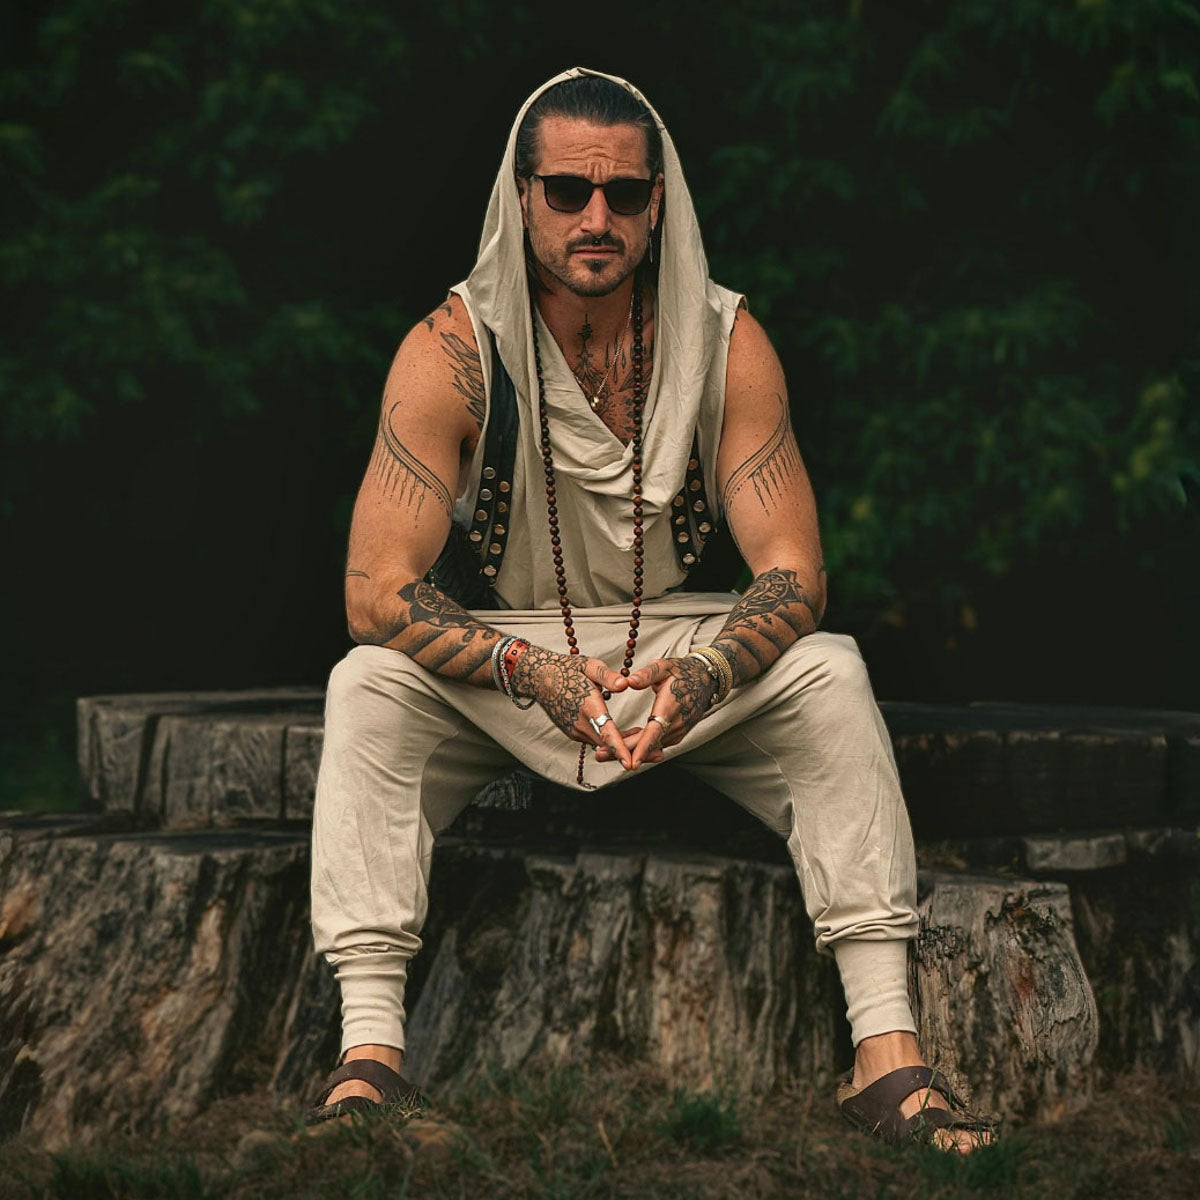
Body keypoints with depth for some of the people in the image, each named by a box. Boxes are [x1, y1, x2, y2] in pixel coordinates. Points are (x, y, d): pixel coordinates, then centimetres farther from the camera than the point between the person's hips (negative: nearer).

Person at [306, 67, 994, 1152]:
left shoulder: (726, 342, -13)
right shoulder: (451, 353, -17)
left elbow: (795, 573, -15)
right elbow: (377, 590, -22)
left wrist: (703, 678, -37)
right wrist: (533, 672, -39)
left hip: (682, 647, 1)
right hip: (495, 654, -1)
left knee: (830, 674, -26)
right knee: (369, 685, -30)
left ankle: (888, 1055, -27)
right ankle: (369, 1052, -33)